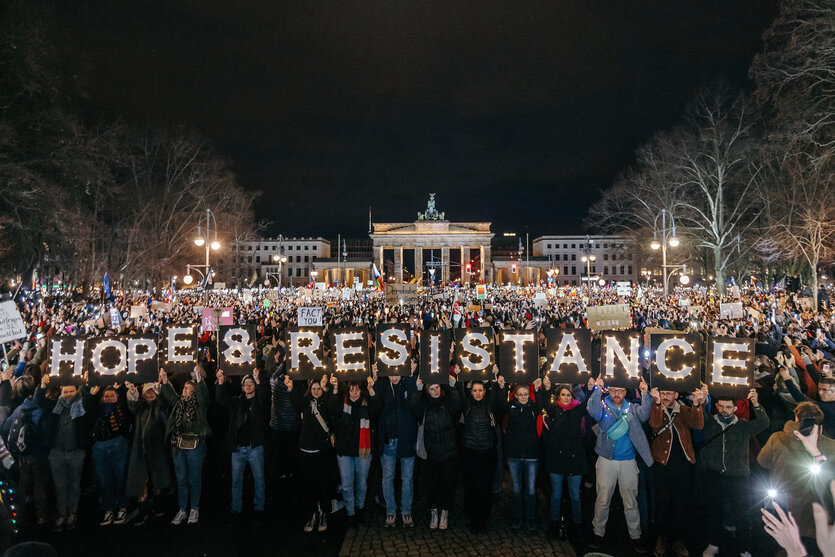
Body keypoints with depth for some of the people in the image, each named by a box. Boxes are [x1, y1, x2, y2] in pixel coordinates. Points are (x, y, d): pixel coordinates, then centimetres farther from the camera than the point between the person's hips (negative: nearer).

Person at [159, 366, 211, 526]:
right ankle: (181, 510, 22)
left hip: (195, 446, -4)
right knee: (181, 480, 11)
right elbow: (168, 395, 1)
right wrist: (164, 382, -14)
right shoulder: (178, 402, 12)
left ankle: (194, 509, 18)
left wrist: (199, 379, -33)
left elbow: (204, 395, -19)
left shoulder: (199, 403, -1)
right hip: (178, 446, 4)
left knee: (194, 479, 5)